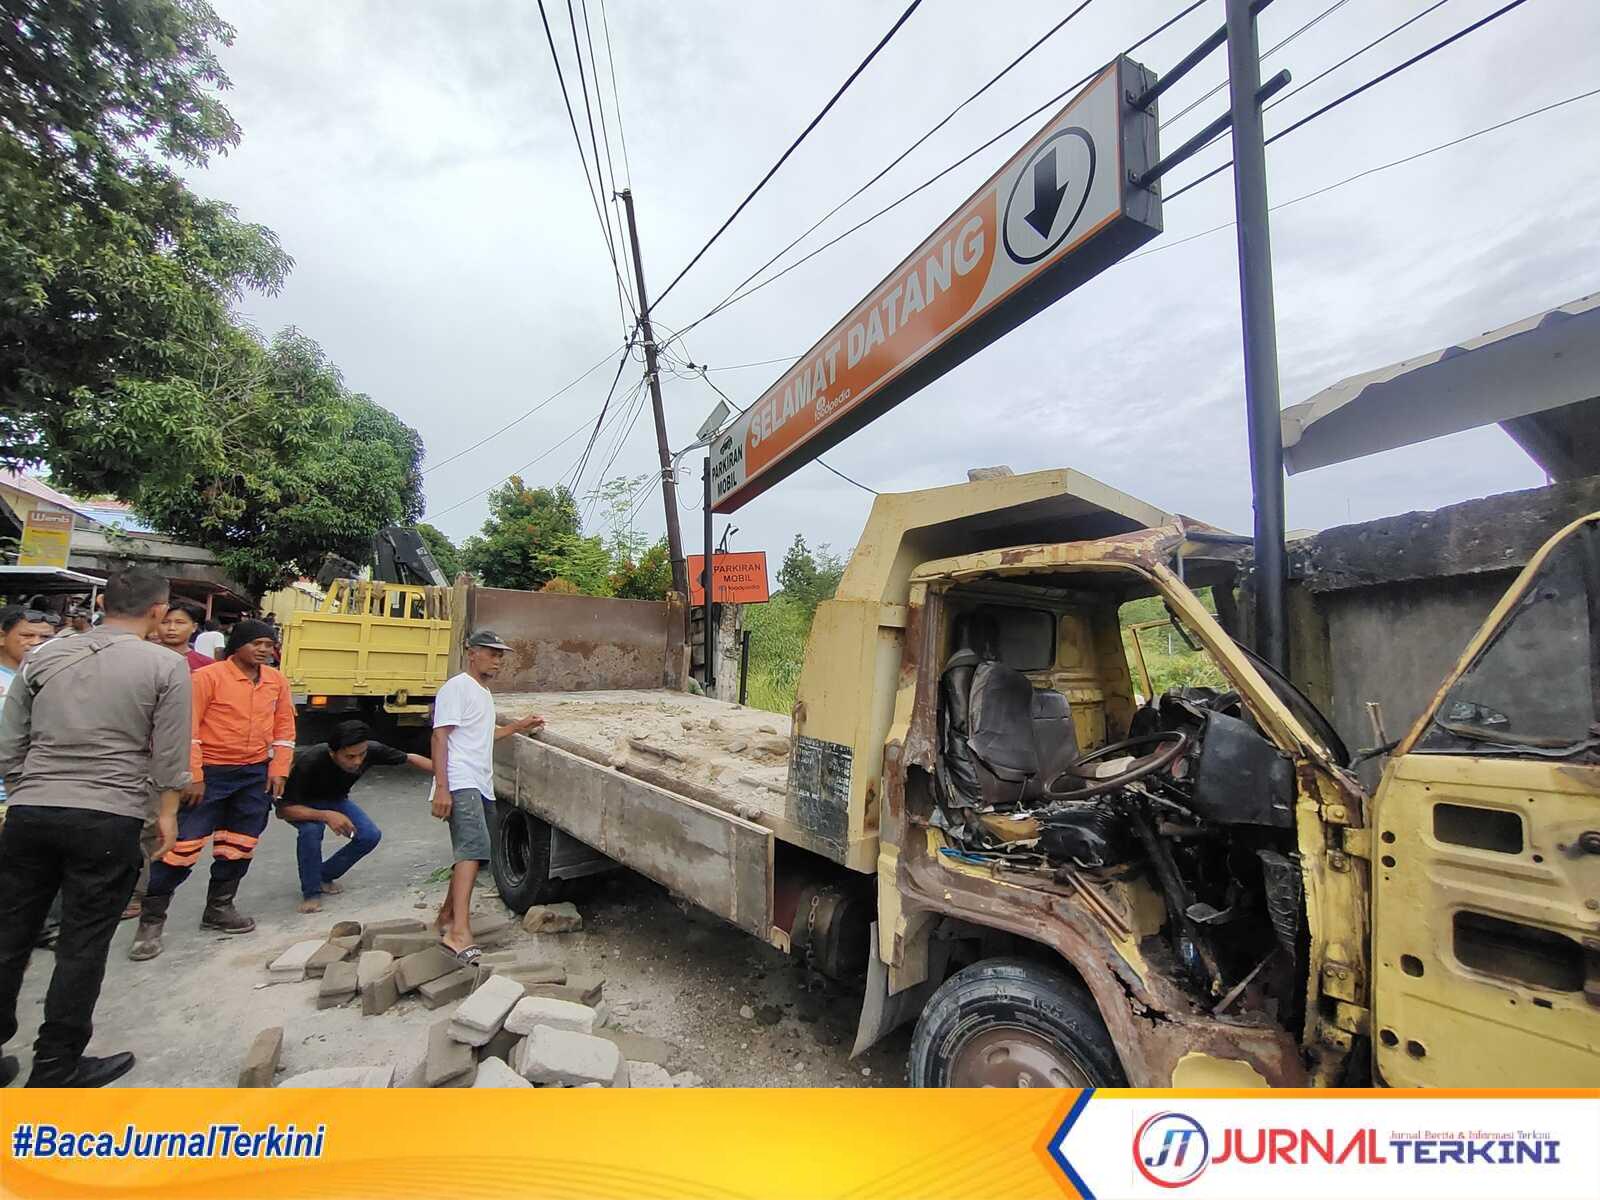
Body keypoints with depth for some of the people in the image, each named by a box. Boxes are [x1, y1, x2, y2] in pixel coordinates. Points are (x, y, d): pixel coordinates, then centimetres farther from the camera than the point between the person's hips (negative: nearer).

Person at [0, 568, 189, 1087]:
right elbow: (169, 756, -4)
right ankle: (55, 1067, 19)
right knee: (83, 945, 8)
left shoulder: (43, 656, 6)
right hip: (108, 819, -4)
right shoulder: (165, 666, -7)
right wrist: (167, 813, 11)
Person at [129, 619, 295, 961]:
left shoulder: (277, 682, 3)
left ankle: (219, 908, 30)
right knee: (183, 844, -3)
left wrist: (278, 770, 2)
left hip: (256, 775, 5)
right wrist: (192, 777, -15)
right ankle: (151, 920, 13)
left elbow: (284, 728, 9)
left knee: (239, 845, 13)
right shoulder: (208, 676, -12)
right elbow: (187, 728, -13)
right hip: (210, 773, -5)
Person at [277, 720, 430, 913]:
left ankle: (325, 876, 10)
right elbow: (284, 809, -32)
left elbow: (410, 759, -17)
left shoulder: (371, 751, -31)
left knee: (370, 835, -16)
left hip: (334, 799, 4)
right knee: (311, 829, -35)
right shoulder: (309, 762, -40)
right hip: (300, 803, -4)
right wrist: (326, 815, -46)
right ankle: (311, 892, -13)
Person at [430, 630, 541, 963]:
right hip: (461, 784, -10)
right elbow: (440, 737, -14)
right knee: (472, 849, -22)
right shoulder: (457, 687, -7)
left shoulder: (483, 693, 22)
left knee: (469, 853, 15)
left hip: (481, 786, 10)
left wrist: (516, 727, 23)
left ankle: (447, 916, 29)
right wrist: (442, 787, -21)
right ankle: (459, 932, -28)